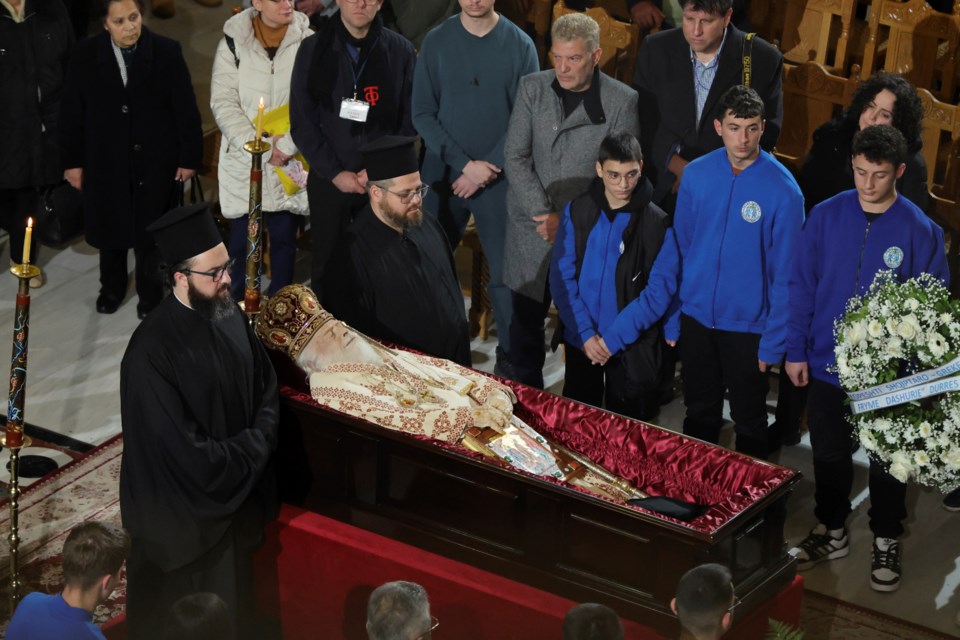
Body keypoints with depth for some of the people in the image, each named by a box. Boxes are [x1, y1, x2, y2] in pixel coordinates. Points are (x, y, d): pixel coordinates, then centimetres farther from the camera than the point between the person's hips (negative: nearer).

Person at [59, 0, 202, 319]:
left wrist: (189, 157, -7)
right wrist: (72, 160, -1)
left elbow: (186, 108, -7)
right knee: (109, 227, 17)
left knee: (150, 232, 11)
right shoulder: (85, 55, -8)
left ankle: (150, 294, 31)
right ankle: (112, 288, 40)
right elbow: (71, 112, -2)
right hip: (105, 160, 2)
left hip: (155, 160, -1)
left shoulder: (167, 52, -12)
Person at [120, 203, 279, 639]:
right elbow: (181, 449, -27)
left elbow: (266, 384, 8)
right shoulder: (152, 352, -29)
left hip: (239, 492, 7)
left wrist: (259, 441, -9)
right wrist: (250, 453, -16)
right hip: (184, 510, -7)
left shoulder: (229, 314, -6)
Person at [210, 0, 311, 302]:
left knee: (284, 237, 10)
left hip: (290, 162, 0)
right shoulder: (234, 42, -4)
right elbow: (223, 102, -7)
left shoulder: (306, 41, -4)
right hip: (244, 160, 0)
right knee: (242, 239, 5)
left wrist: (287, 144, -18)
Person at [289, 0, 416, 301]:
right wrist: (334, 172, -8)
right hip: (328, 180, 0)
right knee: (327, 265, 7)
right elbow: (302, 122, -1)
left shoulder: (400, 51, -1)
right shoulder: (314, 50, -1)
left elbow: (409, 119, 1)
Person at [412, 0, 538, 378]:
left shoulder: (519, 46, -2)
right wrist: (464, 163, -10)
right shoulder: (436, 42, 1)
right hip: (445, 175, 1)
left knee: (505, 272, -1)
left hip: (499, 179, -1)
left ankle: (510, 359, 9)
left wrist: (487, 170, -11)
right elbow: (423, 113, 0)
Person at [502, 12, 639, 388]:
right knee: (526, 319, 7)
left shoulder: (622, 101, -6)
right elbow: (515, 157, -1)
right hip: (531, 230, 2)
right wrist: (543, 215, -11)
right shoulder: (532, 88, 1)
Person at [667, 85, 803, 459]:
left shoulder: (782, 189, -16)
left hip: (748, 326, -3)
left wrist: (773, 342, -11)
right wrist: (672, 319, 3)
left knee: (749, 421, 14)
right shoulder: (696, 174, -5)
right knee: (699, 414, 19)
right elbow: (679, 248, 3)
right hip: (696, 318, 3)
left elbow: (784, 273, -12)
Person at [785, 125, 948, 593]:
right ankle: (831, 532, 38)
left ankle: (886, 542, 33)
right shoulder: (826, 216, -8)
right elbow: (801, 286, -1)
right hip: (826, 362, 2)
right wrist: (796, 350, -4)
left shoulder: (920, 231, -13)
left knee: (886, 461, 14)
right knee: (829, 454, 18)